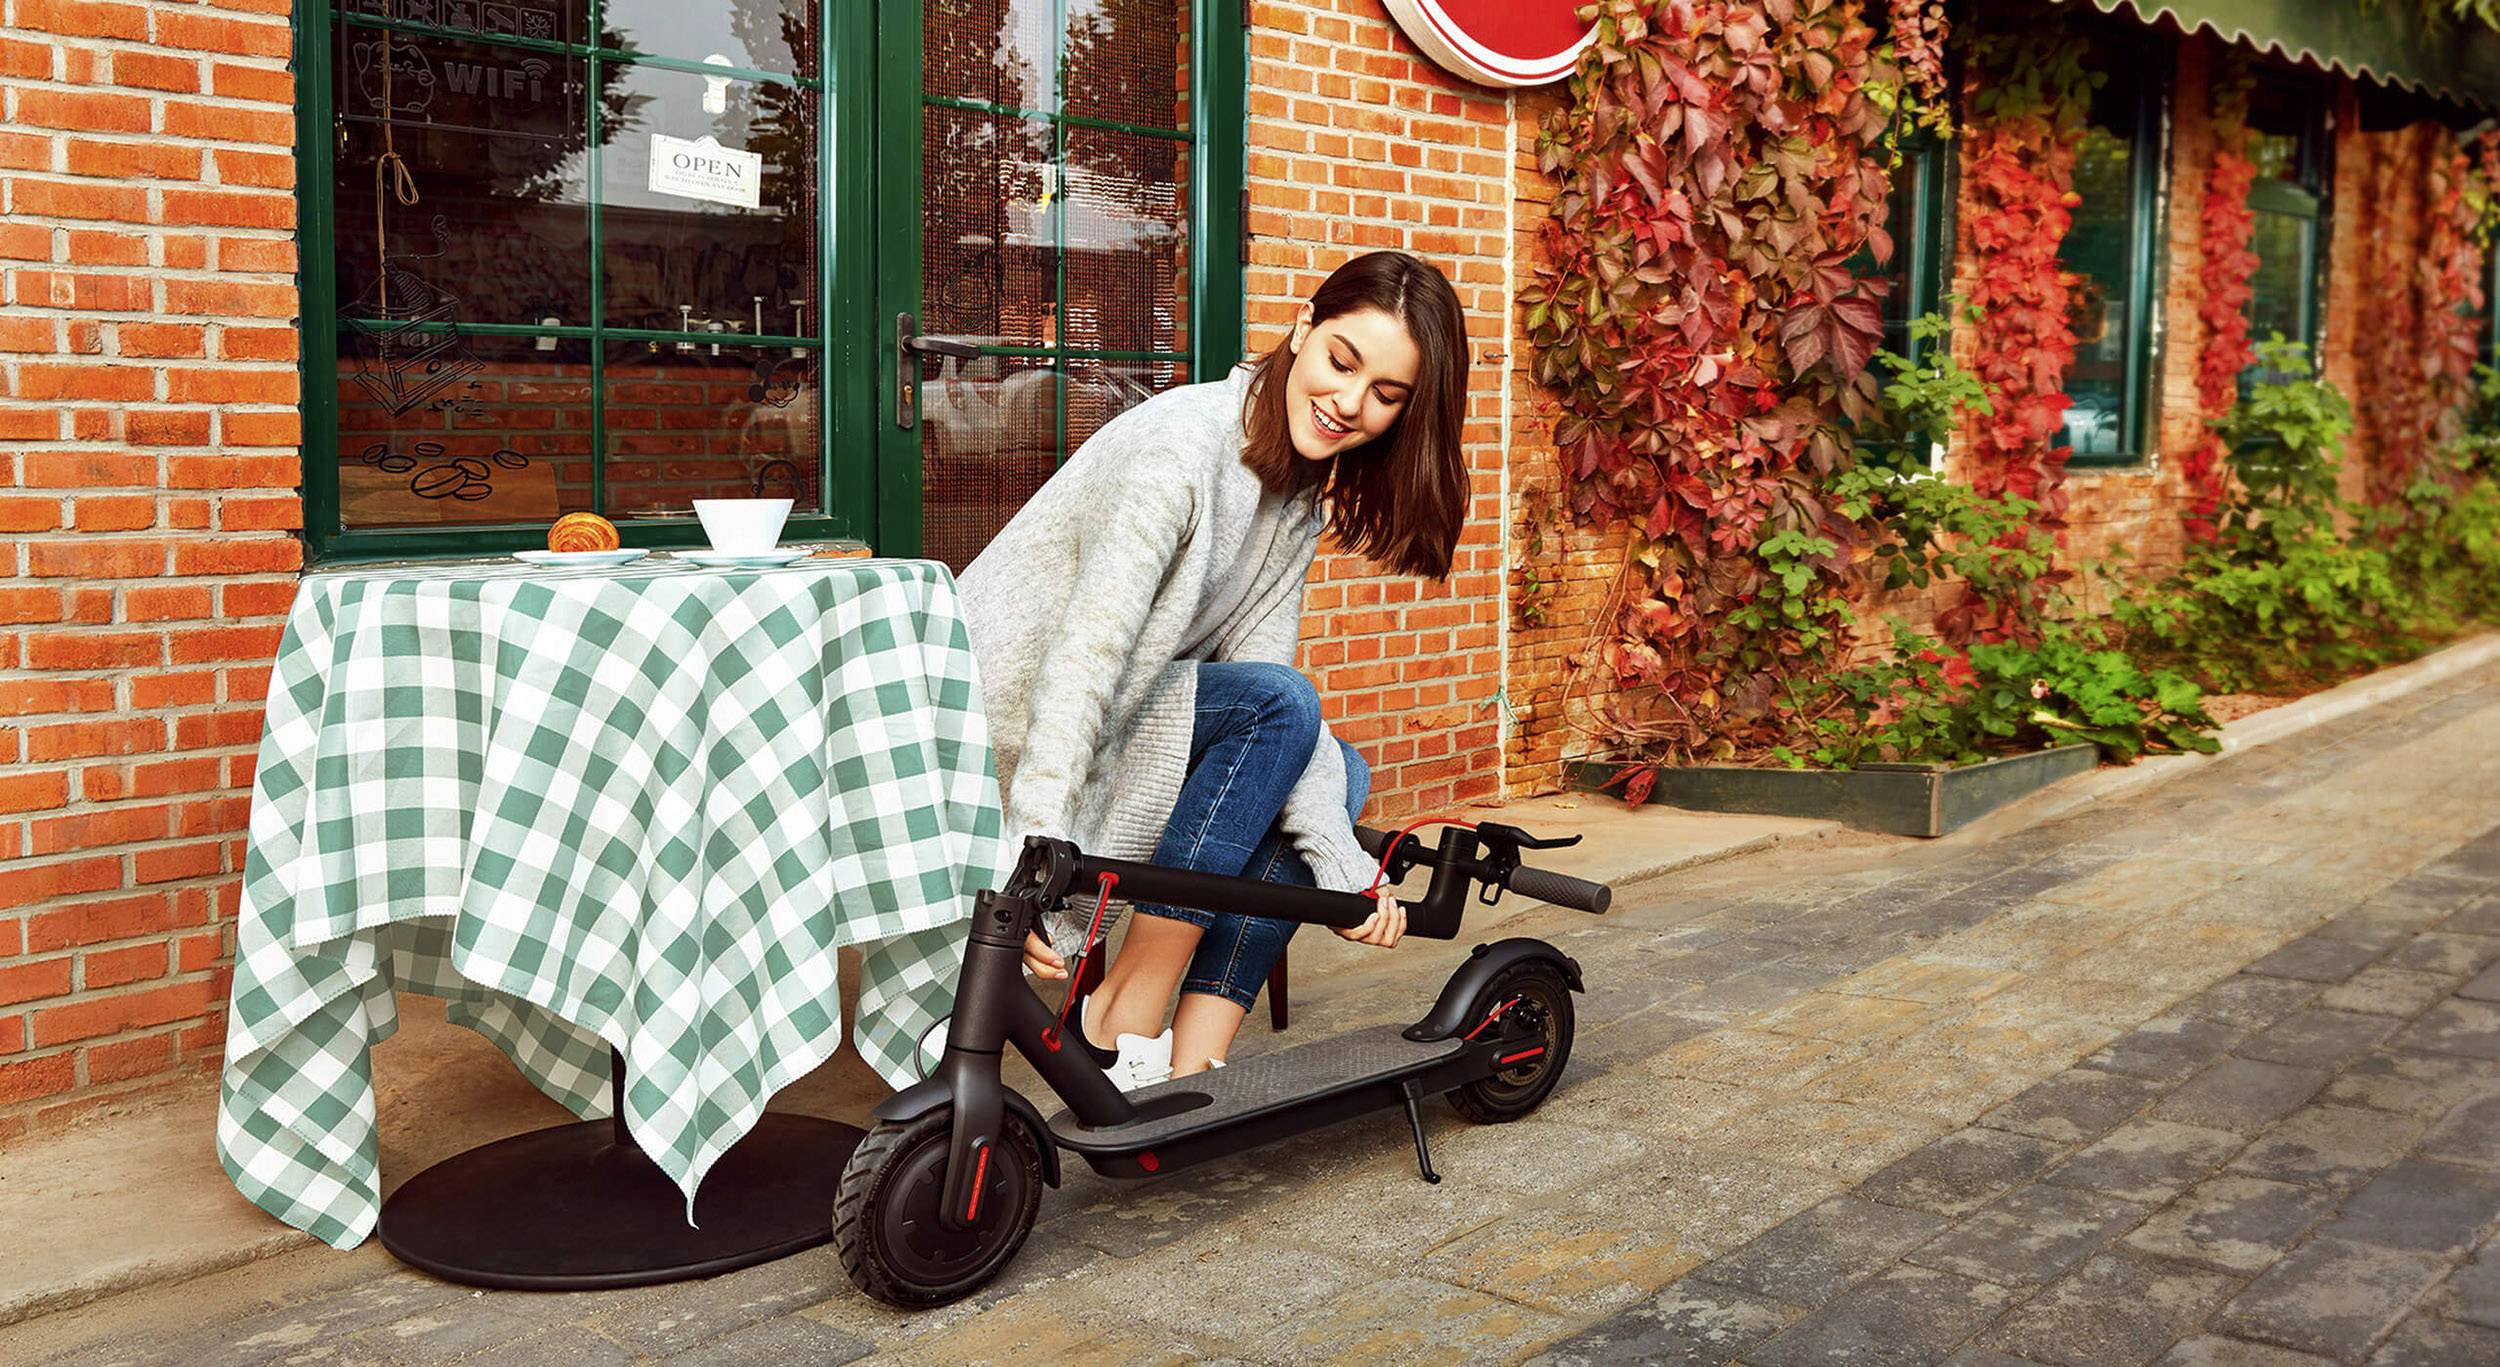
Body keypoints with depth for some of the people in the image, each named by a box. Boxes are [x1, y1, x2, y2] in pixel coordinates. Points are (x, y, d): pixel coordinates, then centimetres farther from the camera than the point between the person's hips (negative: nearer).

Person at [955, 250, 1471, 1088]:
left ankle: (1190, 1069, -9)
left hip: (1101, 732, 9)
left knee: (1337, 772, -2)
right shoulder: (1183, 443, -23)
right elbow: (1083, 656, -32)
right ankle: (1120, 1028, -19)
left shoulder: (1303, 494, 4)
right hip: (1000, 722, -9)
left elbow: (1259, 663, -3)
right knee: (1281, 709, -23)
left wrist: (1342, 862, -14)